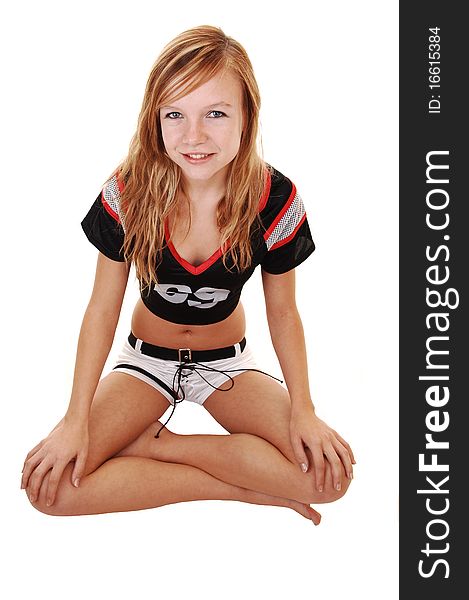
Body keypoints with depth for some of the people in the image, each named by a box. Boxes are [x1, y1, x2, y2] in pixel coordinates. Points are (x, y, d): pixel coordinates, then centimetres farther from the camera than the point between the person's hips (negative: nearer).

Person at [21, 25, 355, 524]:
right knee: (51, 484, -22)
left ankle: (153, 443, -11)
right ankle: (242, 487, -14)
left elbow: (283, 313, -7)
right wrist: (77, 419, -16)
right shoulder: (127, 193, -20)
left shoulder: (275, 200, -19)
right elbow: (102, 310, -12)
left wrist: (303, 409, -16)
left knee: (331, 473, -22)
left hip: (227, 362, 1)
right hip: (147, 359, 0)